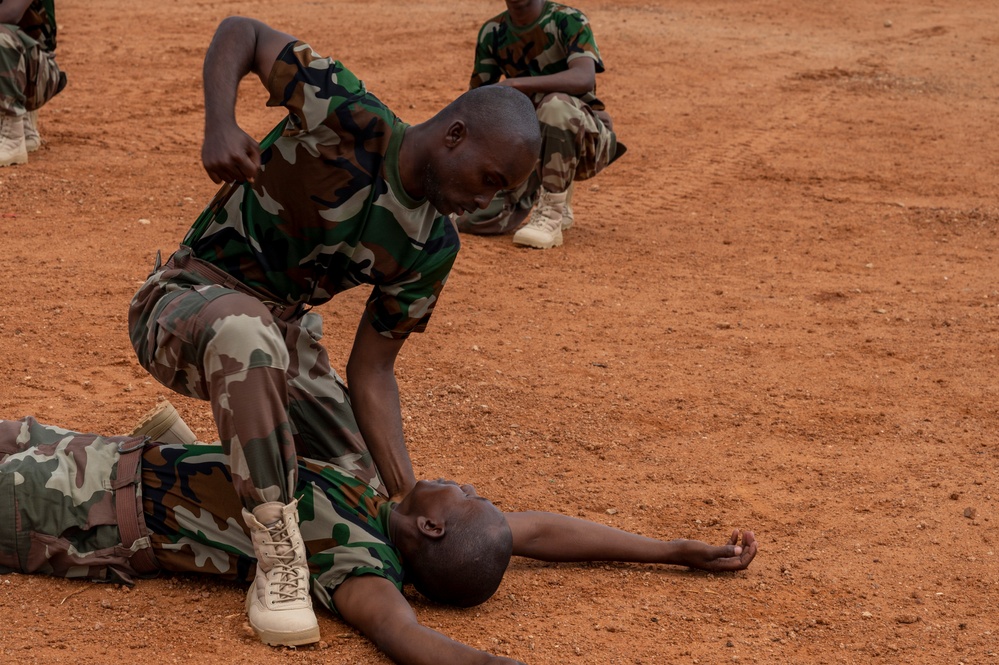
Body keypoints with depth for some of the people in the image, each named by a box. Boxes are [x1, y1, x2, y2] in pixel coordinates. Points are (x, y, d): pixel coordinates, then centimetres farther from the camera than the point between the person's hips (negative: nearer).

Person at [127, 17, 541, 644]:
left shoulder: (432, 249, -4)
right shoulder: (345, 114, -22)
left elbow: (371, 370, -4)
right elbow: (241, 31, -14)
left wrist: (412, 497, -14)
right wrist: (219, 126, -32)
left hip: (281, 330, 7)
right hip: (184, 302, -7)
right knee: (247, 329, -42)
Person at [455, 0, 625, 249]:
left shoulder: (569, 20, -14)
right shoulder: (492, 33, 2)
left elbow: (585, 77, -32)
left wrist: (515, 84, -42)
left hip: (585, 137, -4)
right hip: (531, 140, 4)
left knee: (555, 104, -38)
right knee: (474, 216, -16)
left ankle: (550, 218, -27)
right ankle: (534, 194, 18)